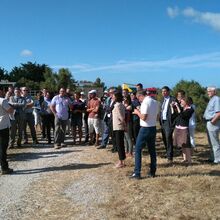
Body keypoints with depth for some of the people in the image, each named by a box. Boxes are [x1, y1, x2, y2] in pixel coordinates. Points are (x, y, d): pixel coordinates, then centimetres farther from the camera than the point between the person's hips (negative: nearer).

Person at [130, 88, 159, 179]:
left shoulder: (145, 102, -16)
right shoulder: (155, 102, 9)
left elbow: (143, 117, -23)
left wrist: (137, 112, -5)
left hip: (145, 128, -8)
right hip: (153, 128, 8)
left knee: (138, 150, -1)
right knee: (152, 150, 13)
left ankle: (137, 173, -1)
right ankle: (152, 172, 18)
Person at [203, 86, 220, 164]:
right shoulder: (212, 99, 17)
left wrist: (213, 121, -21)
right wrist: (205, 117, 12)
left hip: (213, 123, -11)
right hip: (209, 123, 11)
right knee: (211, 142, 18)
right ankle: (213, 157, 28)